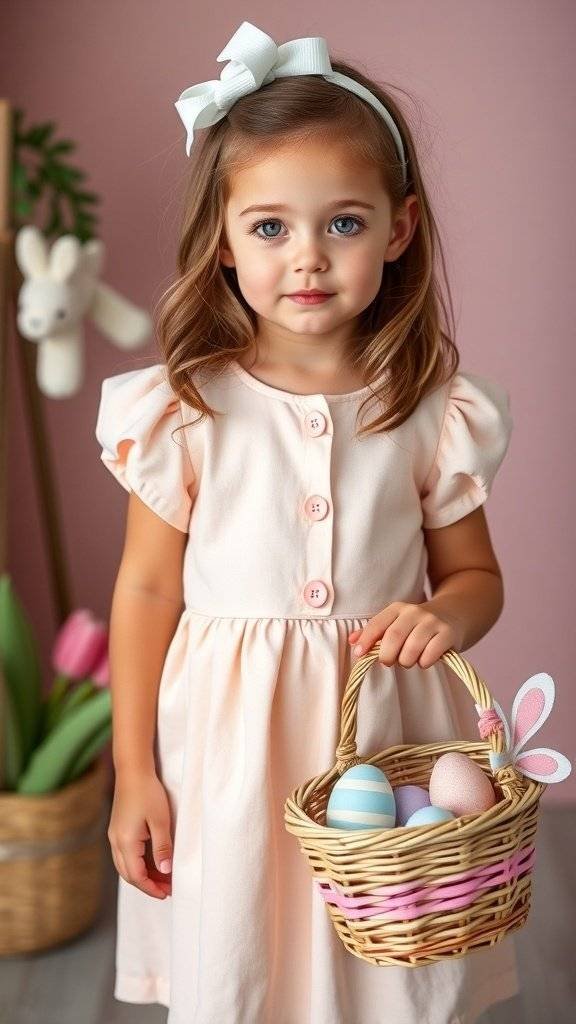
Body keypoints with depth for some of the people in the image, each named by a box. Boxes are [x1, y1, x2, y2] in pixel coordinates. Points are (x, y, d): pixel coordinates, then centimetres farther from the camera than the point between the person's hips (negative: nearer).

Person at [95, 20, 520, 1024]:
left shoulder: (434, 409, -5)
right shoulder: (184, 410, -9)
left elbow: (475, 573, 7)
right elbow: (147, 589, -2)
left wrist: (443, 614, -17)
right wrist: (133, 773, 0)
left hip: (386, 736, 1)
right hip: (229, 749, -1)